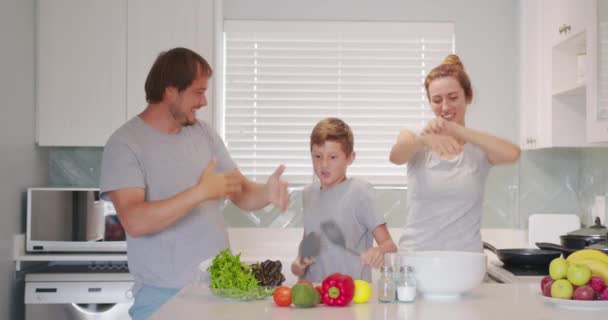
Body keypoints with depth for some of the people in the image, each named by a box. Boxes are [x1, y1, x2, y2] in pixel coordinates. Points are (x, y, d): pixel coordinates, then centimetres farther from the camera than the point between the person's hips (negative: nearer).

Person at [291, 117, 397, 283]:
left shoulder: (359, 191, -5)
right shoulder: (309, 193, 10)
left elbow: (389, 245, -7)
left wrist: (379, 252, -29)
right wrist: (299, 262, 4)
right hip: (311, 288, 4)